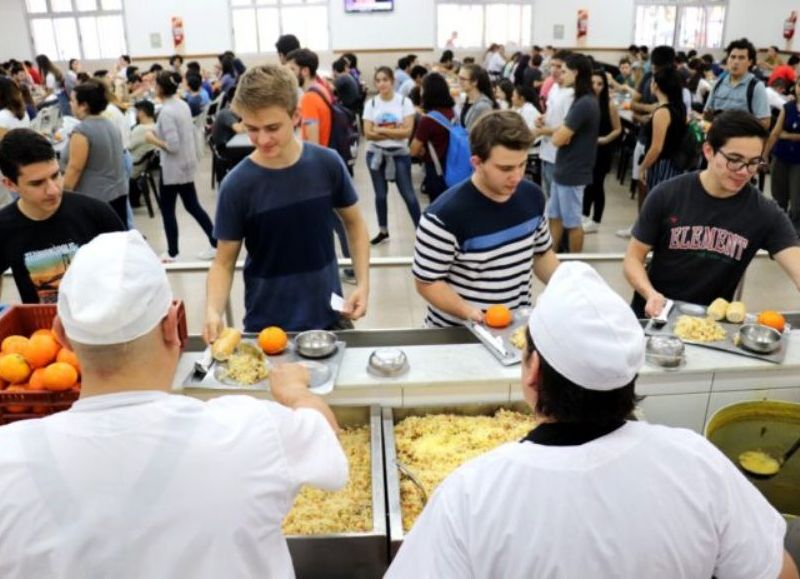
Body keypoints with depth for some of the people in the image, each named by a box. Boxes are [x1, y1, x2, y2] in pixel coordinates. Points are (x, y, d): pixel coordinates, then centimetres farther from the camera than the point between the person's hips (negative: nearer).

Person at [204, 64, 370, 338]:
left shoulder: (327, 163, -9)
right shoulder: (237, 185, -14)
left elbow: (354, 223, 5)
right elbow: (224, 262, -6)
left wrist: (363, 283, -6)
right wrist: (213, 311, -24)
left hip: (329, 315, 2)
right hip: (267, 325, -2)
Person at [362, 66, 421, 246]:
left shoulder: (404, 102, -4)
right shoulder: (371, 104, 1)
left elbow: (407, 130, -13)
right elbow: (368, 133, -7)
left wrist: (381, 130, -15)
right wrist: (395, 132, -14)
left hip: (400, 154, -2)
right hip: (376, 154, 3)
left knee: (408, 194, -3)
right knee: (380, 194, 10)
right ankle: (383, 231, 23)